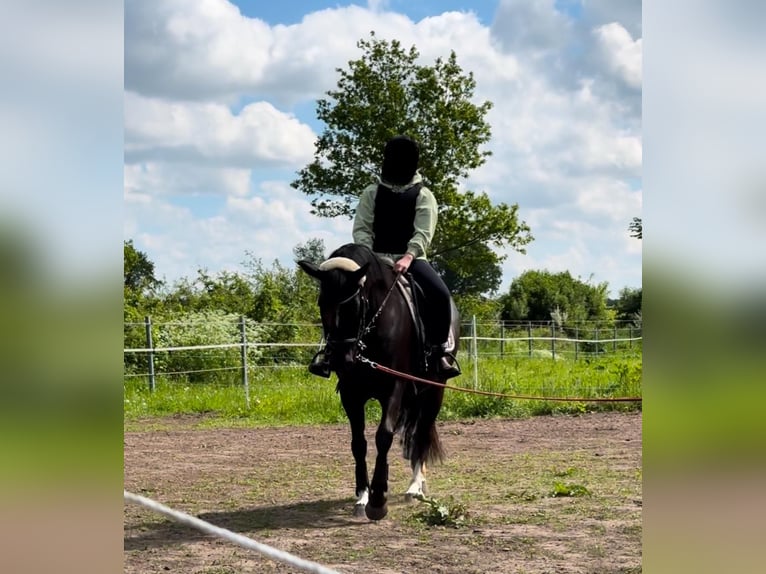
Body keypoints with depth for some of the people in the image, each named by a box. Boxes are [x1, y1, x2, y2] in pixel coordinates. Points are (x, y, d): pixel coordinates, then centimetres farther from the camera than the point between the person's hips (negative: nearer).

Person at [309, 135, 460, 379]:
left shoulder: (423, 196, 6)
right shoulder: (372, 193, 12)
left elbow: (423, 233, -7)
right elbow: (361, 229, 4)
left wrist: (407, 257, -26)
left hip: (411, 259, -1)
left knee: (440, 294, -29)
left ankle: (440, 350, -17)